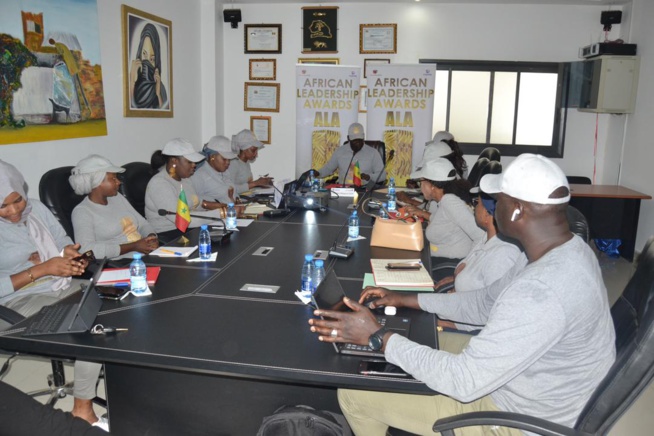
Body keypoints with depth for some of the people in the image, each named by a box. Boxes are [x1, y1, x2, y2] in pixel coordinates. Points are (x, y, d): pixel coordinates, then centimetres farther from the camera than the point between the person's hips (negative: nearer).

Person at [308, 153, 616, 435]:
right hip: (527, 389, 9)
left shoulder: (540, 292, -36)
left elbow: (464, 382, -32)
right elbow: (487, 303, 7)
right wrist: (406, 300, 6)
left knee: (353, 393, -4)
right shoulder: (570, 250, -4)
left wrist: (377, 337, -23)